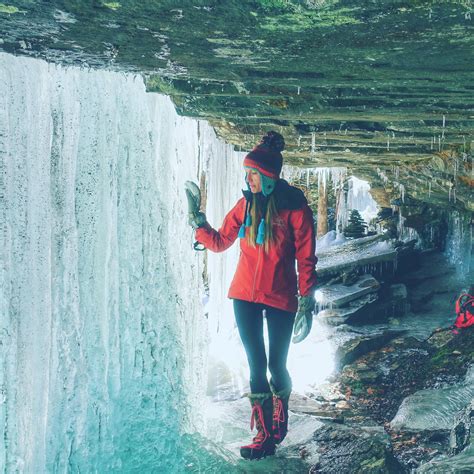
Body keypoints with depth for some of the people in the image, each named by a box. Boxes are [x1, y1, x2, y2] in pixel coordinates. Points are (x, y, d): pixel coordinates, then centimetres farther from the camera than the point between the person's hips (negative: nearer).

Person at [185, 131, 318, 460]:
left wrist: (307, 301, -10)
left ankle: (281, 420, 34)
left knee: (277, 365, 6)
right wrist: (197, 220, -4)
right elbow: (219, 242, 8)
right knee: (257, 365, 4)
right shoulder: (246, 204, 2)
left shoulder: (295, 207, -10)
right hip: (245, 296, 3)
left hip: (280, 298, -3)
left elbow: (306, 259, -8)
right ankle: (265, 436, 13)